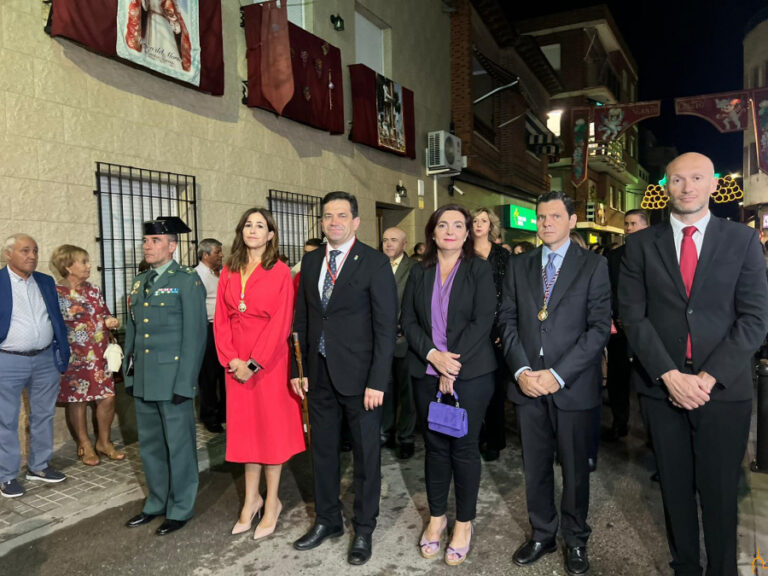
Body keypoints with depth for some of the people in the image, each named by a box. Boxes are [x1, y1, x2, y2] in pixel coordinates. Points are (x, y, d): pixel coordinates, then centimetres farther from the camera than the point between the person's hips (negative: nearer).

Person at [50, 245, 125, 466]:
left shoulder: (93, 290, 10)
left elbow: (104, 314, 19)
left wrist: (110, 321, -3)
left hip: (100, 356, 5)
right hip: (74, 358, -5)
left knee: (108, 398, 3)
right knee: (77, 401, 6)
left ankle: (104, 442, 22)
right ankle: (84, 446, 23)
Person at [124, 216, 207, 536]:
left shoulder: (187, 281, -9)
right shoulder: (140, 282, 13)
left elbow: (195, 334, -13)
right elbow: (131, 330, 17)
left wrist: (185, 382, -16)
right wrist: (129, 373, 12)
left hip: (173, 377, -7)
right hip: (143, 379, 7)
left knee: (179, 446, 6)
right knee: (149, 445, 17)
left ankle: (180, 509, 22)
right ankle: (156, 502, 35)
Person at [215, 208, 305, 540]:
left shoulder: (280, 272, -6)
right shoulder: (229, 272, 8)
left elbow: (281, 322, -12)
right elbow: (221, 319, 5)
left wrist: (254, 363, -15)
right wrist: (231, 359, -6)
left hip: (269, 360, -4)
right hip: (236, 363, 4)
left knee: (271, 426, 5)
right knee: (245, 426, 11)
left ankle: (271, 503, 19)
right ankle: (252, 499, 26)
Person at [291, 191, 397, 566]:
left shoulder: (375, 263, -9)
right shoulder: (311, 261, 8)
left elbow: (386, 327, -12)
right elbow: (301, 319, 11)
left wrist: (377, 382, -16)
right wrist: (299, 368, 6)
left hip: (358, 375, -5)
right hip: (319, 373, 5)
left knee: (366, 454, 9)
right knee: (322, 450, 17)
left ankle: (364, 529, 28)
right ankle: (327, 520, 36)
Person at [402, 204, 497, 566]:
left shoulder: (480, 270, -1)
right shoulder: (419, 273, 8)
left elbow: (482, 321, -10)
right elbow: (408, 320, 3)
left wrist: (453, 366, -15)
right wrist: (433, 355, -13)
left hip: (470, 373, -2)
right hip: (426, 373, 3)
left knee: (464, 447, 5)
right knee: (435, 446, 11)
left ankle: (464, 522, 22)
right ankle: (436, 517, 27)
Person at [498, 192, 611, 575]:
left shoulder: (593, 265, -1)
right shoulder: (519, 266, 9)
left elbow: (599, 327, -8)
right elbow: (507, 320, 5)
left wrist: (558, 374, -15)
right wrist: (521, 370, -8)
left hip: (573, 385, -2)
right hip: (528, 383, 3)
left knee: (575, 468, 12)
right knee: (535, 467, 13)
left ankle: (575, 540, 32)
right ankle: (541, 535, 32)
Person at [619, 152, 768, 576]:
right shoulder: (641, 244, 3)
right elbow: (632, 315, -2)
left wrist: (709, 377, -12)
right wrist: (669, 375, -12)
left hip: (723, 389, -1)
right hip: (661, 387, 1)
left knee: (719, 491, 9)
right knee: (675, 488, 13)